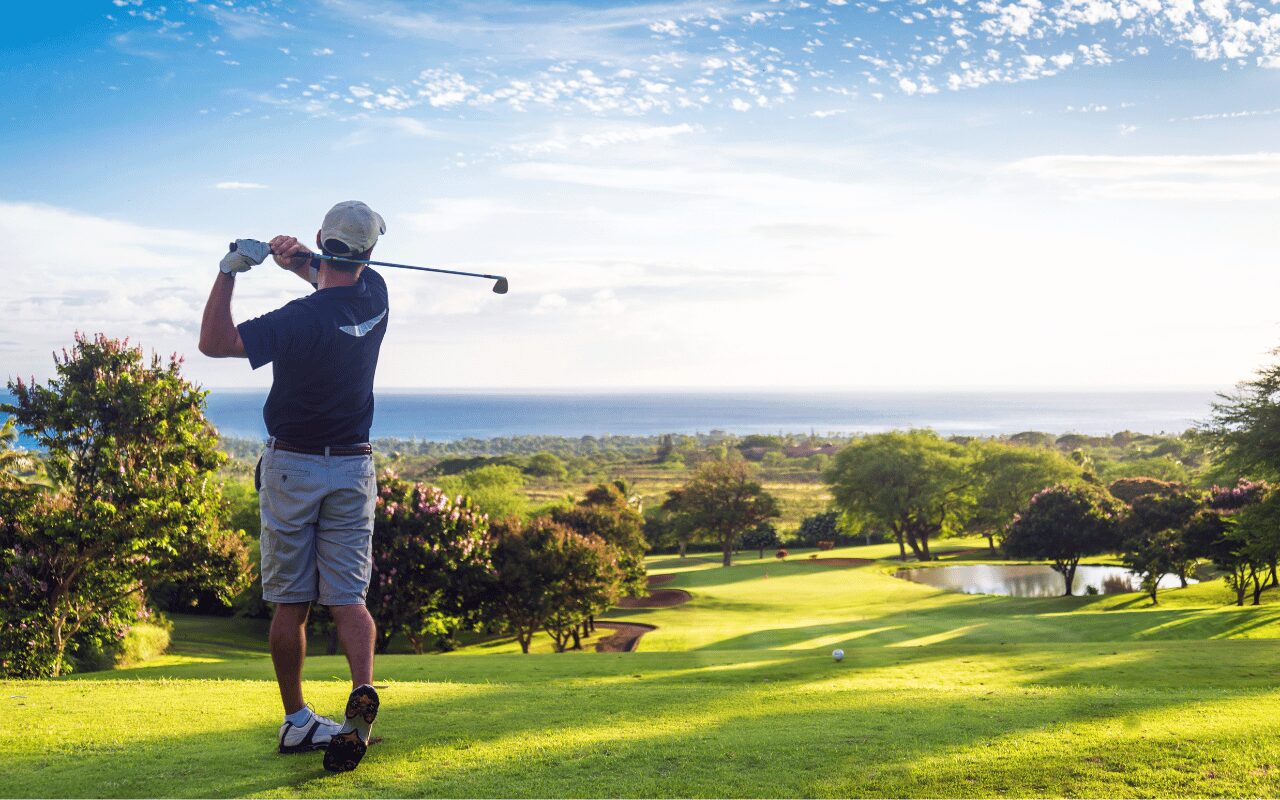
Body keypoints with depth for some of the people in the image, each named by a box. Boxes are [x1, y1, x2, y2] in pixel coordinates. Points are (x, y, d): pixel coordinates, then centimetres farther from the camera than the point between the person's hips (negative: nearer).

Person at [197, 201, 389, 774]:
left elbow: (214, 342, -15)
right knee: (348, 597, 1)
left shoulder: (302, 319, -19)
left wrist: (230, 269, -19)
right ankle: (363, 690, -22)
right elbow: (338, 282, 21)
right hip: (354, 469, 4)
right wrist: (300, 260, -1)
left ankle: (296, 721, 14)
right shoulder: (375, 297, -2)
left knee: (290, 604, 7)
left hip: (291, 468, -4)